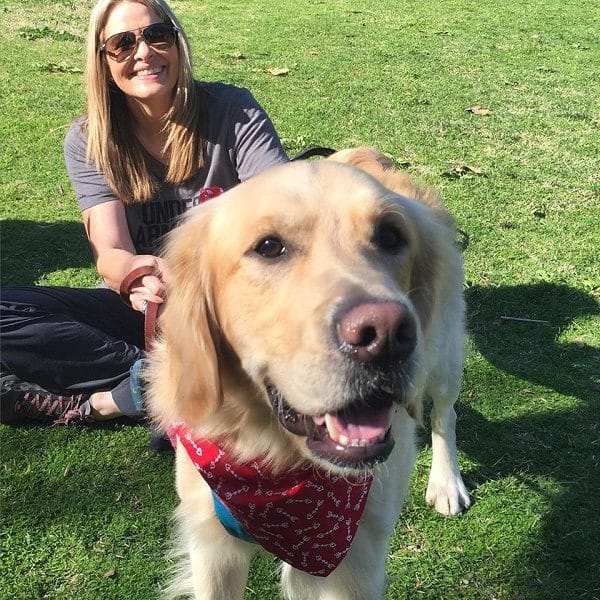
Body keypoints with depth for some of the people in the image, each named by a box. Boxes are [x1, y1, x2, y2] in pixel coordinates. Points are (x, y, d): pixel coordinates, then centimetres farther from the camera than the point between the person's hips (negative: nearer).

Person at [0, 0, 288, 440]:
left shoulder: (232, 111, -8)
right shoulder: (89, 140, -3)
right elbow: (110, 253, -14)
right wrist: (138, 271, -40)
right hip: (140, 308, 1)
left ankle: (107, 399, -25)